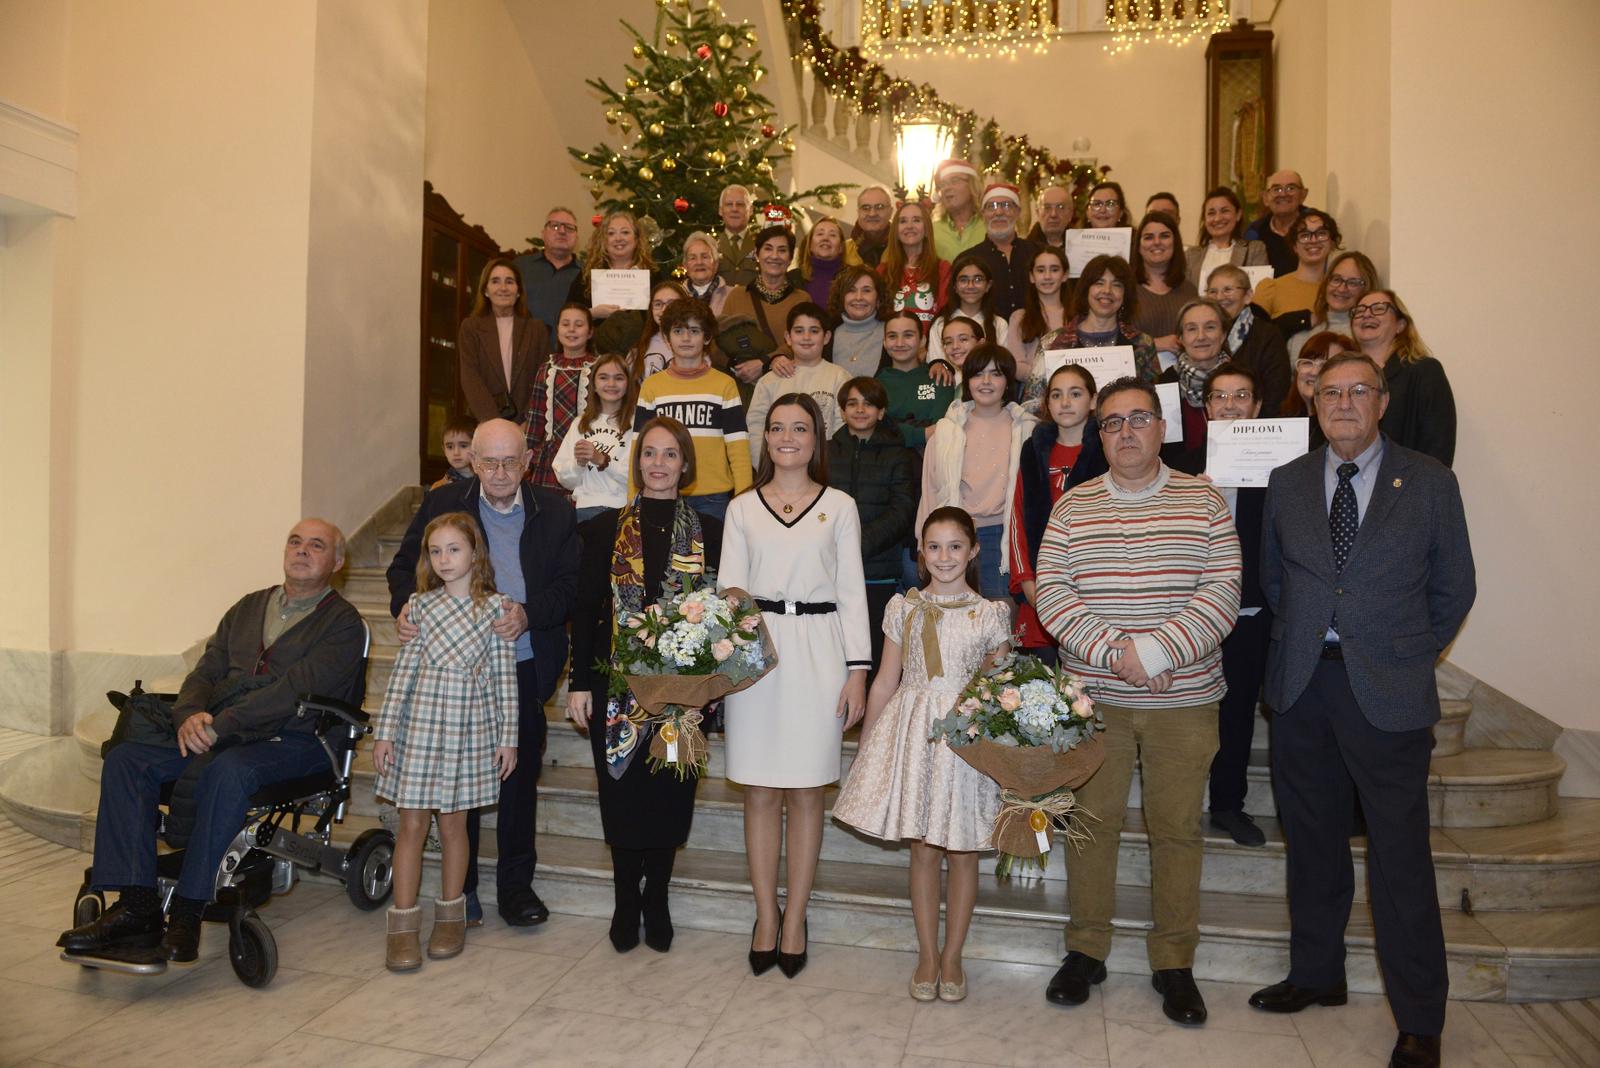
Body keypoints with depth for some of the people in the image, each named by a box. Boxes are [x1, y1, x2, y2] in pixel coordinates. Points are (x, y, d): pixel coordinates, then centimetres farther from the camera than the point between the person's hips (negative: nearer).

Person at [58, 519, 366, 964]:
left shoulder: (343, 622, -1)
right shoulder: (248, 607, 21)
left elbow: (297, 688, -15)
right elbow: (207, 670, 14)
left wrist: (220, 724, -21)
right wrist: (190, 714, -9)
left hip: (290, 741, -7)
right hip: (218, 734, 7)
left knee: (227, 770, -36)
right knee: (125, 758, -13)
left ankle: (187, 914, -27)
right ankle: (136, 907, -16)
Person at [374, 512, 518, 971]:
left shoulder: (495, 607, 0)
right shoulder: (420, 605, 3)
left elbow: (504, 675, 0)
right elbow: (404, 669, 2)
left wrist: (508, 736, -1)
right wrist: (384, 731, -1)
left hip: (470, 727, -1)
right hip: (421, 722, 1)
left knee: (452, 823, 9)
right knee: (412, 824, 3)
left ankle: (450, 916, 24)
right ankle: (403, 925, 12)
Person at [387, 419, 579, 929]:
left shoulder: (553, 510, 2)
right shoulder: (441, 504, 2)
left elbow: (570, 581, -2)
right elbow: (405, 566, 4)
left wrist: (529, 614, -19)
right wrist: (405, 608, -17)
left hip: (524, 666, 1)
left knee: (520, 776, 9)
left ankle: (516, 885, 23)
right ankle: (460, 886, 24)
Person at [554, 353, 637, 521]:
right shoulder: (581, 422, 18)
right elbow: (566, 481, 15)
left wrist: (602, 459, -13)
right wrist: (578, 463, -4)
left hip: (620, 508, -3)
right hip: (583, 507, 3)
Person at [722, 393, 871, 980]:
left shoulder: (839, 506, 7)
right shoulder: (742, 508, 9)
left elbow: (851, 593, 5)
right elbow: (730, 589, 7)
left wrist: (857, 671, -2)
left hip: (817, 652, -1)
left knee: (805, 792, 4)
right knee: (760, 792, 5)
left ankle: (794, 917, 17)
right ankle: (766, 915, 17)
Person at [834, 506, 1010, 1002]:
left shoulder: (990, 615, -2)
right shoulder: (903, 608, 2)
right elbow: (885, 683, 7)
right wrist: (864, 746, 8)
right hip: (914, 732, 1)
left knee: (962, 850, 8)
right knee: (923, 849, 8)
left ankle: (952, 956, 24)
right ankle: (927, 954, 23)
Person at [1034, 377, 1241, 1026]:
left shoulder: (1203, 502, 2)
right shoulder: (1072, 508, 5)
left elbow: (1222, 592, -6)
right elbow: (1052, 594, -2)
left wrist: (1156, 649, -17)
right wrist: (1115, 652, -15)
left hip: (1184, 697, 0)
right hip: (1093, 696, 1)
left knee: (1177, 827, 7)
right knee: (1090, 819, 7)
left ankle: (1174, 963, 23)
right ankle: (1085, 950, 24)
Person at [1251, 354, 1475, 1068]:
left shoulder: (1428, 482, 0)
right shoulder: (1286, 482, 8)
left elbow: (1454, 586, 6)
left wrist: (1410, 656, 5)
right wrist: (1301, 643, 11)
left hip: (1387, 692, -3)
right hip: (1303, 688, 3)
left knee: (1400, 856, 1)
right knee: (1312, 843, 14)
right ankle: (1316, 975, 32)